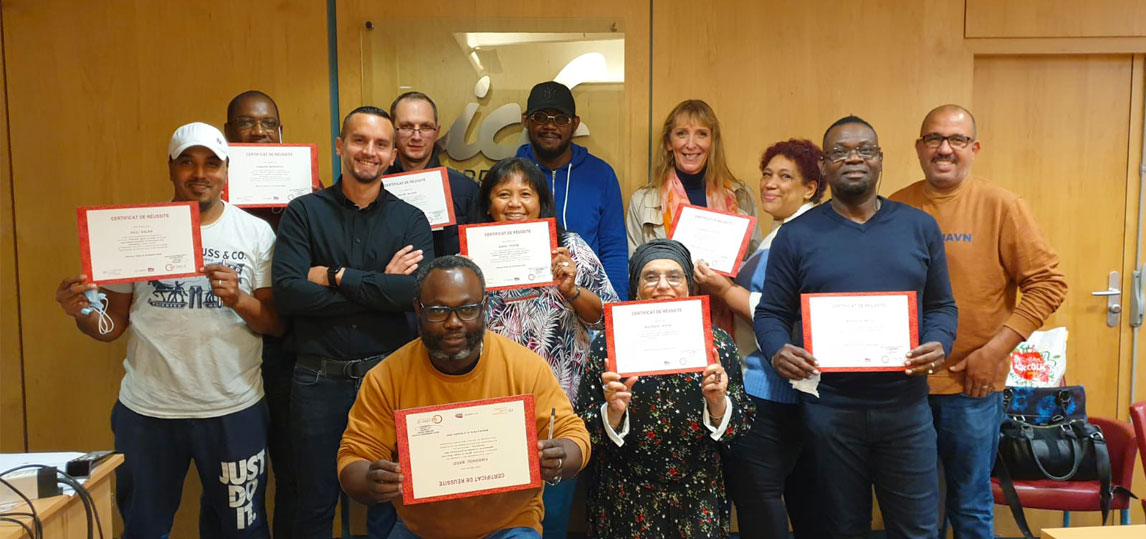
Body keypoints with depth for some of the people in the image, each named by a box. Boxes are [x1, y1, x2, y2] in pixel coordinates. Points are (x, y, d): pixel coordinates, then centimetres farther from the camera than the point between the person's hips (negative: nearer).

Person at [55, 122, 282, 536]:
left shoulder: (255, 233, 0)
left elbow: (277, 324, -1)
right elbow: (113, 324, 5)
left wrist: (238, 300, -19)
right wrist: (82, 314, -15)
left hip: (234, 411, -1)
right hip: (147, 411, 1)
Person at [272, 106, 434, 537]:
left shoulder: (411, 220, 3)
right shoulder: (304, 212, 1)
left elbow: (418, 292, -15)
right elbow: (286, 292, -13)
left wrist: (337, 276, -13)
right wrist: (381, 288, -14)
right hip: (319, 378, 0)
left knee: (391, 504, 13)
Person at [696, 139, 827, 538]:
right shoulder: (783, 232, 16)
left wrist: (725, 290, -16)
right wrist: (724, 285, 12)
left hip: (768, 390, -11)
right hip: (796, 387, 11)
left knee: (753, 494, -2)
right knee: (803, 496, 19)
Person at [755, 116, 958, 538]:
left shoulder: (920, 227, 7)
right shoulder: (796, 235, 2)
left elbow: (942, 306, 10)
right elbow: (771, 313, 2)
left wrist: (939, 345, -10)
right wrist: (778, 352, -18)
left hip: (905, 405, 1)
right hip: (828, 406, -1)